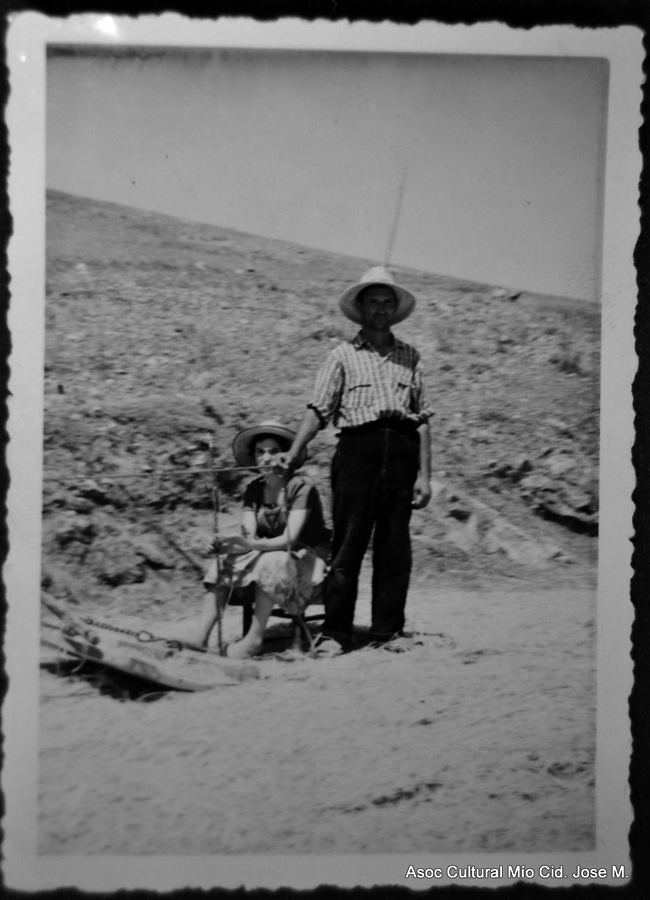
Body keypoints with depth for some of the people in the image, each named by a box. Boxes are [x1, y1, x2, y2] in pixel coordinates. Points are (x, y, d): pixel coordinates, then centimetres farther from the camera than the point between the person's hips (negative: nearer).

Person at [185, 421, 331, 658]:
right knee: (224, 564, -19)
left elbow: (289, 538, -25)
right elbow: (248, 537, -8)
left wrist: (251, 545, -41)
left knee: (271, 562, -35)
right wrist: (229, 544, -31)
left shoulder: (301, 487, -16)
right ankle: (200, 635, -27)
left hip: (306, 559, -5)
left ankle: (254, 638, -32)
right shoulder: (253, 490, 2)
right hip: (268, 553, 5)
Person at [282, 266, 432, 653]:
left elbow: (423, 418, 13)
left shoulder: (410, 356, 16)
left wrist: (424, 474, 6)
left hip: (402, 451, 3)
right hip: (358, 449, -2)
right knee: (348, 545, -3)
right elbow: (319, 410, 3)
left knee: (395, 548, 4)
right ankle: (335, 632, 4)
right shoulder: (343, 355, 10)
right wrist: (293, 453, -9)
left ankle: (389, 630, 13)